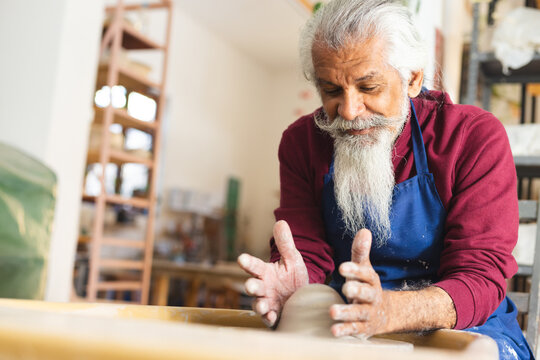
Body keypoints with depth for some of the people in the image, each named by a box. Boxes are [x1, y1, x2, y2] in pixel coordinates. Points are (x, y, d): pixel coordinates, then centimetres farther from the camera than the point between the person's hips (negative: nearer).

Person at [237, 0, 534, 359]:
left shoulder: (476, 137, -15)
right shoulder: (302, 141, -4)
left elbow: (481, 279, -21)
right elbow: (307, 255, -6)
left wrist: (386, 311, -42)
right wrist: (292, 287, -33)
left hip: (466, 330, -1)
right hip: (344, 330, 2)